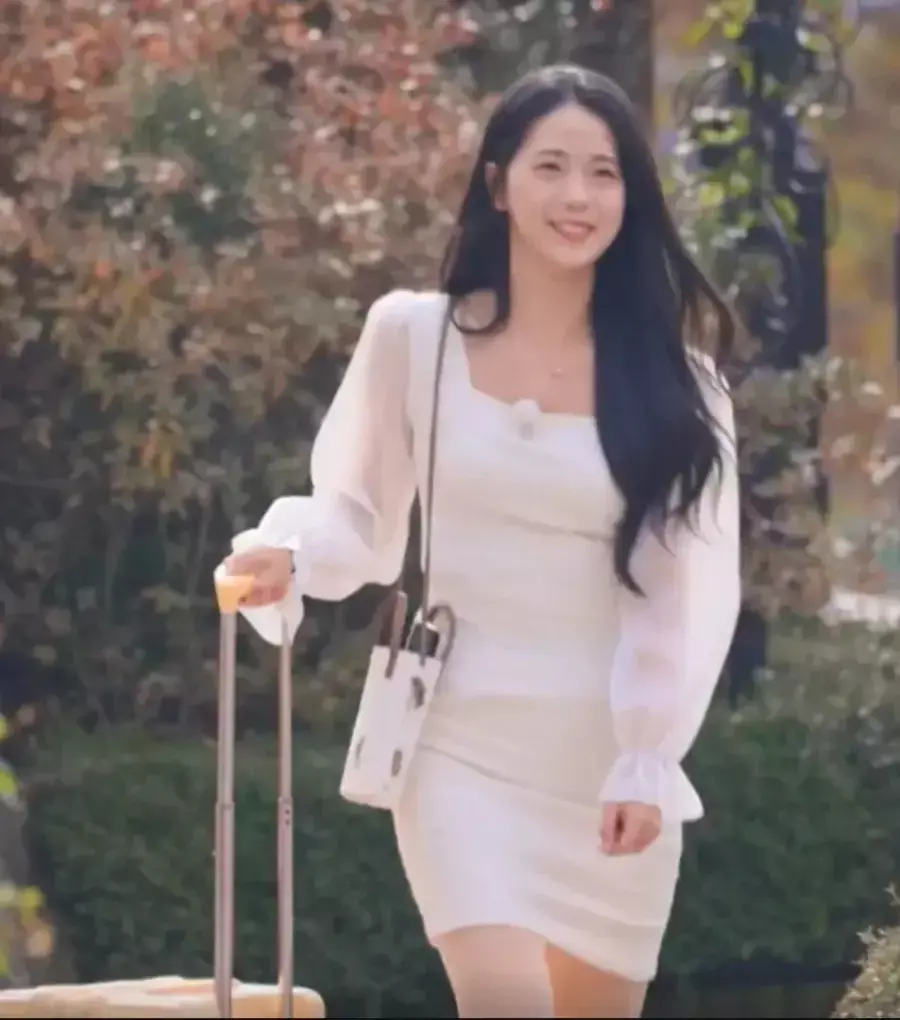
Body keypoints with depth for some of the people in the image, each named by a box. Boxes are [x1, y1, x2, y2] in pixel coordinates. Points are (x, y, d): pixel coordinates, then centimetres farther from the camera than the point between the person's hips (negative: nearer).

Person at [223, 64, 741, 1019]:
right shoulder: (415, 336, -1)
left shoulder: (673, 378, 0)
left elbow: (695, 586, 0)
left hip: (611, 756, 2)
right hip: (465, 743, -2)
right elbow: (361, 516, 8)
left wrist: (649, 763, -7)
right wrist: (294, 556, -15)